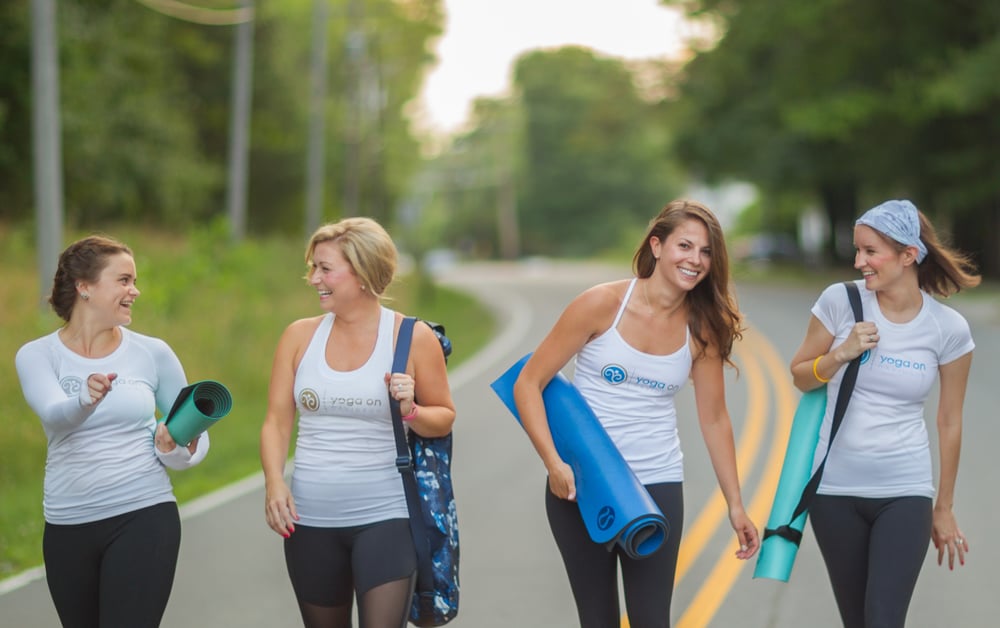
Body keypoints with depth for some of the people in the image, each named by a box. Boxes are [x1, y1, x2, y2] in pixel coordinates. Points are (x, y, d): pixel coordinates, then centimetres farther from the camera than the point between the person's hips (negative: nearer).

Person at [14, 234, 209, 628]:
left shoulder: (152, 353, 2)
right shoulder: (37, 355, -1)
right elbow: (54, 414, -21)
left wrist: (177, 451, -11)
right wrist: (85, 399, -43)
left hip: (144, 519, -1)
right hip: (67, 527, 1)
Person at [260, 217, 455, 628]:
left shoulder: (412, 337, -3)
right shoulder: (300, 336, 5)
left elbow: (443, 418, 5)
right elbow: (277, 420, 5)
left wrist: (410, 411, -16)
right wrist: (274, 481, -11)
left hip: (386, 517, -3)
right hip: (310, 521, 4)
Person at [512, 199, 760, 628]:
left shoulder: (702, 327, 0)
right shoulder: (603, 303, -10)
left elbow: (714, 419, 8)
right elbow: (528, 384, -8)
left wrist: (735, 505, 9)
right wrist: (554, 464, -18)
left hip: (658, 485, 2)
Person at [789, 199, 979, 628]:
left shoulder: (948, 328, -7)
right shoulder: (840, 300, -6)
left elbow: (949, 422, 2)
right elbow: (800, 377, 6)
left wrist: (944, 507, 9)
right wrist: (842, 354, -14)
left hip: (905, 492, -1)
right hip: (835, 487, 2)